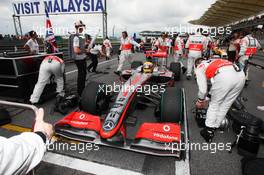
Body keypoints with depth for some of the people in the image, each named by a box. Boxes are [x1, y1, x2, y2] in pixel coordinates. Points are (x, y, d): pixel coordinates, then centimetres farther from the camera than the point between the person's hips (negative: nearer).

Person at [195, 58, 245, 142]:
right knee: (225, 105, 20)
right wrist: (206, 98, 49)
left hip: (224, 77, -6)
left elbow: (203, 88, 14)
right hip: (241, 75, 7)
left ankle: (208, 132, 19)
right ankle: (214, 128, 32)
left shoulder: (199, 67, 21)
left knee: (214, 104, 14)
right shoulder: (214, 62, 40)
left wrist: (200, 100, 32)